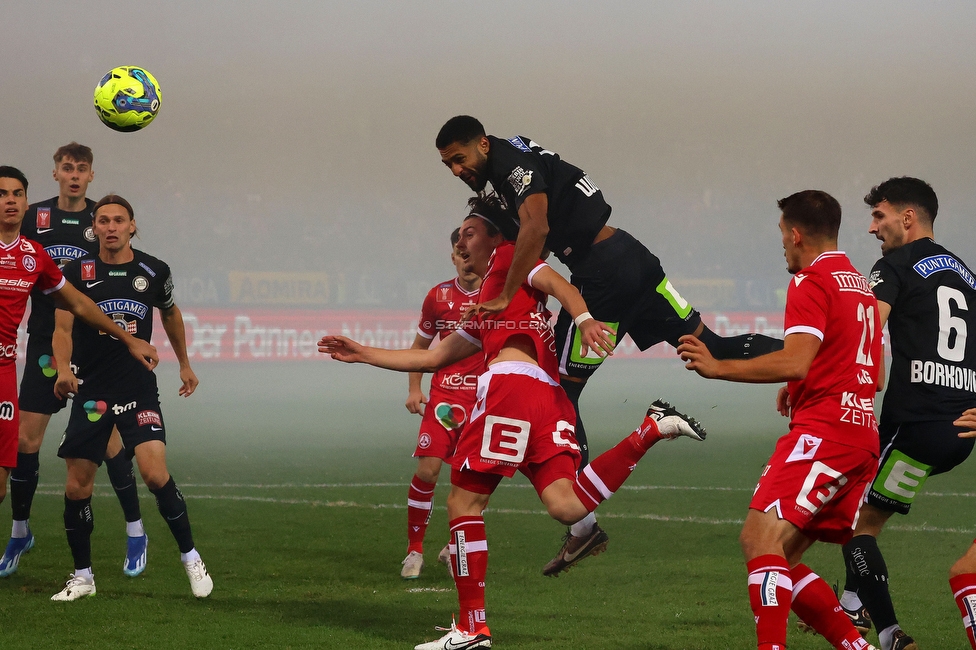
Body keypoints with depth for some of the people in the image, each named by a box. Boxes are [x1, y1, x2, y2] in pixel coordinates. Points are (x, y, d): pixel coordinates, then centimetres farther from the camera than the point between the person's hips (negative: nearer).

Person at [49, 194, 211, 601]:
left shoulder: (154, 272, 3)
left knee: (155, 473, -17)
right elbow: (62, 327, -8)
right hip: (90, 393, 0)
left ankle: (190, 557, -1)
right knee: (77, 486, -1)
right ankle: (82, 576, 15)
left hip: (139, 389, 0)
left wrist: (184, 364, 29)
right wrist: (63, 367, -27)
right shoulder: (78, 272, -1)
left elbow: (170, 313, 22)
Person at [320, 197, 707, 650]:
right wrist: (362, 354, 38)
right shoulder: (484, 310, 39)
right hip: (551, 399, 8)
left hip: (511, 383, -8)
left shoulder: (508, 257, 17)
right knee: (566, 506, -12)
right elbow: (432, 358, 40)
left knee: (463, 502, -2)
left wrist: (583, 319, -20)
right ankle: (651, 429, -11)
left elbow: (556, 283, 0)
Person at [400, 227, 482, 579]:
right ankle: (414, 550, 1)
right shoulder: (439, 296, 6)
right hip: (444, 394, 1)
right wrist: (414, 389, 9)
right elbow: (420, 345, 18)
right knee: (427, 468, -11)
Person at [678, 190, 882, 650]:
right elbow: (871, 374, 31)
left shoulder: (812, 281, -6)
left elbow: (795, 362, -19)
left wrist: (718, 367, -16)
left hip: (823, 431, -10)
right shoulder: (861, 285, 23)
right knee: (779, 560, 10)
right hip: (861, 438, 10)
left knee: (760, 536, -20)